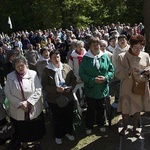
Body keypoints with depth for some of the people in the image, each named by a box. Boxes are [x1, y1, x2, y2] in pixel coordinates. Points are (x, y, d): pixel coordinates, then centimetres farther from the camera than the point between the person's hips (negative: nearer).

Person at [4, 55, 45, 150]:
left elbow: (38, 90, -11)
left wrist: (28, 102, -19)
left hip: (34, 109, 0)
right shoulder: (10, 77, -5)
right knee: (21, 129, 17)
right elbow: (8, 93, -8)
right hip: (18, 111, 1)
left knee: (35, 127, 17)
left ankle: (36, 141, 45)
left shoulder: (33, 74, -9)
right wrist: (20, 104, -17)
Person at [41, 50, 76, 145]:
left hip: (69, 98, 2)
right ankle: (58, 135, 37)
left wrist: (71, 87, -14)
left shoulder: (67, 67, -2)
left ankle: (69, 132, 43)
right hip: (54, 100, -2)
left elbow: (74, 79, 4)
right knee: (57, 118, 14)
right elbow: (45, 85, -11)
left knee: (69, 117, 18)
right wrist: (56, 89, -24)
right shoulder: (46, 70, -9)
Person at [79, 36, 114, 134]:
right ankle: (89, 126, 33)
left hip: (103, 89, 2)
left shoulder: (105, 56, -5)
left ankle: (101, 124, 41)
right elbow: (81, 73, -12)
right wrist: (93, 80, -21)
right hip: (90, 89, -2)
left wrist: (106, 78, -17)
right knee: (91, 109, 13)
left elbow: (111, 70, 0)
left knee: (101, 108, 19)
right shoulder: (85, 58, -10)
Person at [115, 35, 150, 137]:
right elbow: (118, 74, -11)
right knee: (125, 108, 8)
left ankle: (135, 128, 34)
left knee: (138, 109, 14)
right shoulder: (122, 57, -8)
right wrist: (129, 70, -27)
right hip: (127, 88, -2)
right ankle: (125, 127, 32)